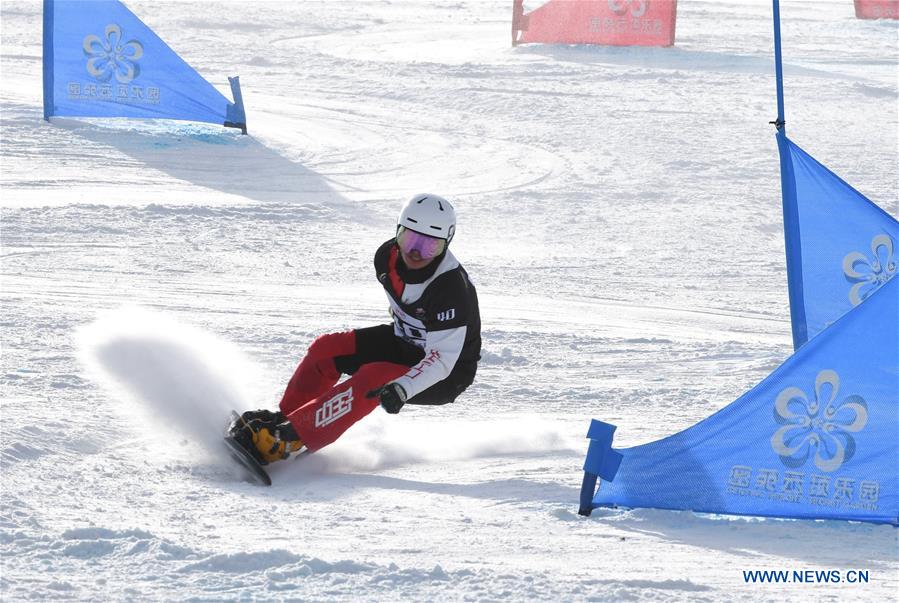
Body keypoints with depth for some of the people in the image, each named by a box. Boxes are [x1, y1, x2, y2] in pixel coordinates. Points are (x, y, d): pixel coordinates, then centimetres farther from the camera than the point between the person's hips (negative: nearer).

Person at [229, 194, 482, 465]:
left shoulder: (451, 288, -33)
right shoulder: (388, 256, -11)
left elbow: (442, 360, -34)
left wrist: (402, 389, -48)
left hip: (447, 375, -8)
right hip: (404, 342, 8)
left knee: (372, 379, -31)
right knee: (326, 348, -6)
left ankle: (285, 440, -32)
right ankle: (284, 417, 8)